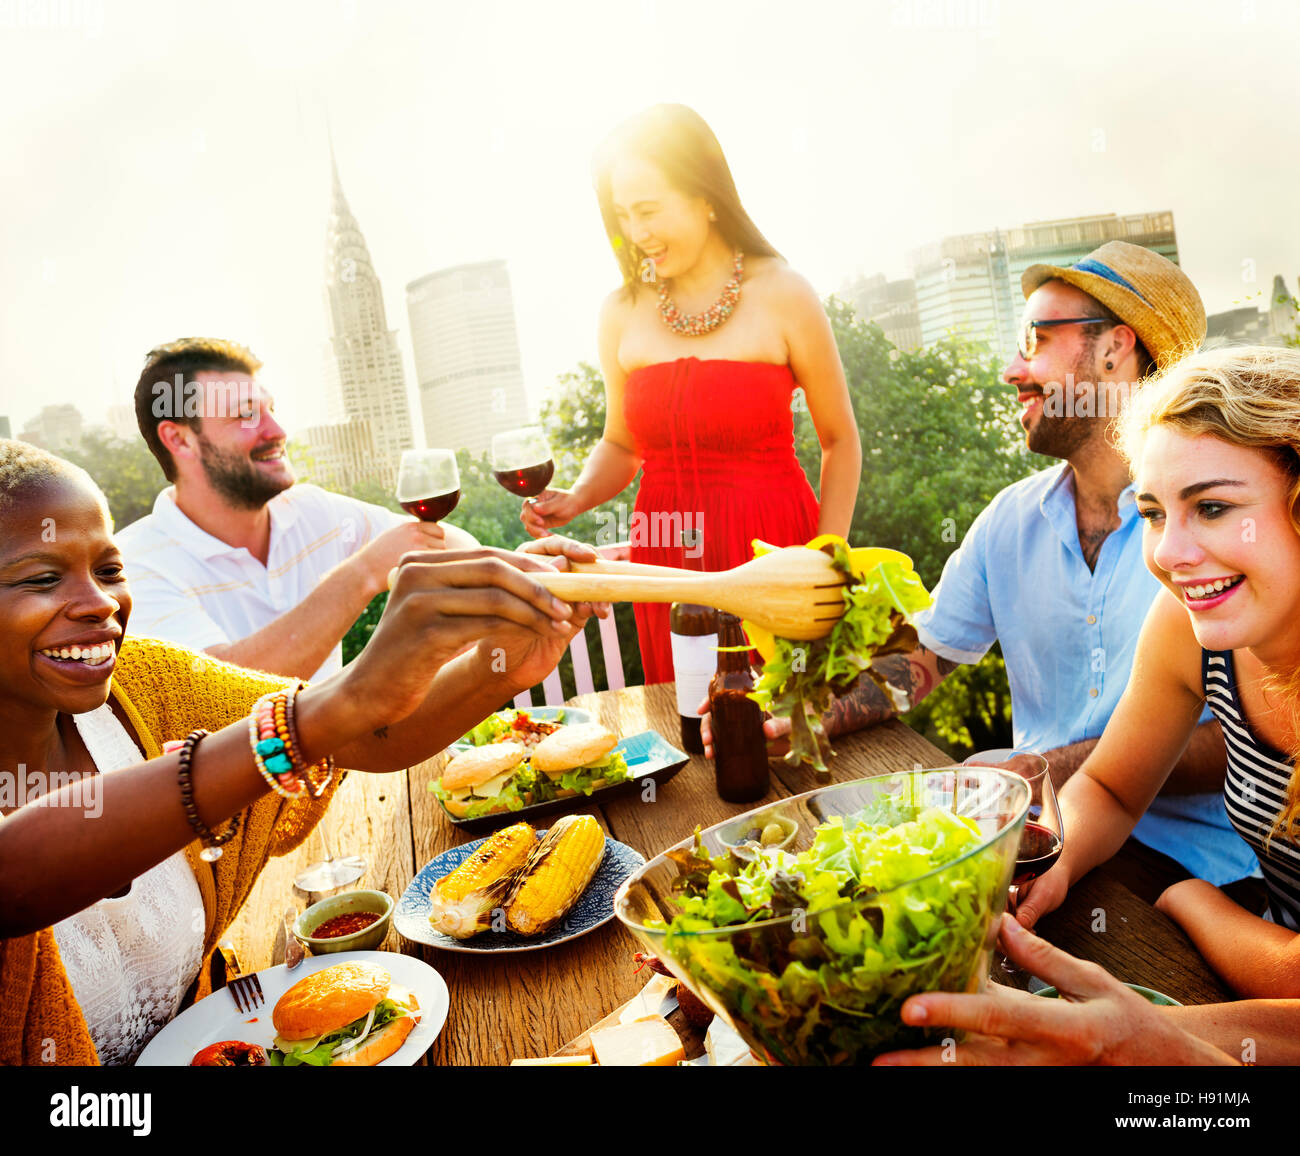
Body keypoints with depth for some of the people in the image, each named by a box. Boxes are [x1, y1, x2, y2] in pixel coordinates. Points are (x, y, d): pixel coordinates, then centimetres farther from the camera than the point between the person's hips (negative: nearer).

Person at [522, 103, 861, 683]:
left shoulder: (781, 295, -3)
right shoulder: (622, 314, 5)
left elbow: (840, 441, 3)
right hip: (667, 563, 3)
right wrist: (576, 498, -4)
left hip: (772, 554, -2)